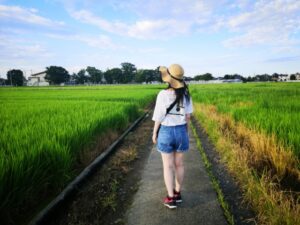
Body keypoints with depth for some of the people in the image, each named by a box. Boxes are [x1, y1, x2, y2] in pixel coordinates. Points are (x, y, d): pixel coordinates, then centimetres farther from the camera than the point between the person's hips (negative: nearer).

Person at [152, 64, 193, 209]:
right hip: (181, 131, 4)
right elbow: (188, 115, 1)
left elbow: (158, 117, -13)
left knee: (168, 166, 8)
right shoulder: (186, 94, -6)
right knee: (179, 164, 18)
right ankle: (177, 193, 31)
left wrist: (154, 133, 1)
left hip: (166, 132, -4)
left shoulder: (162, 95, -19)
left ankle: (171, 199, 14)